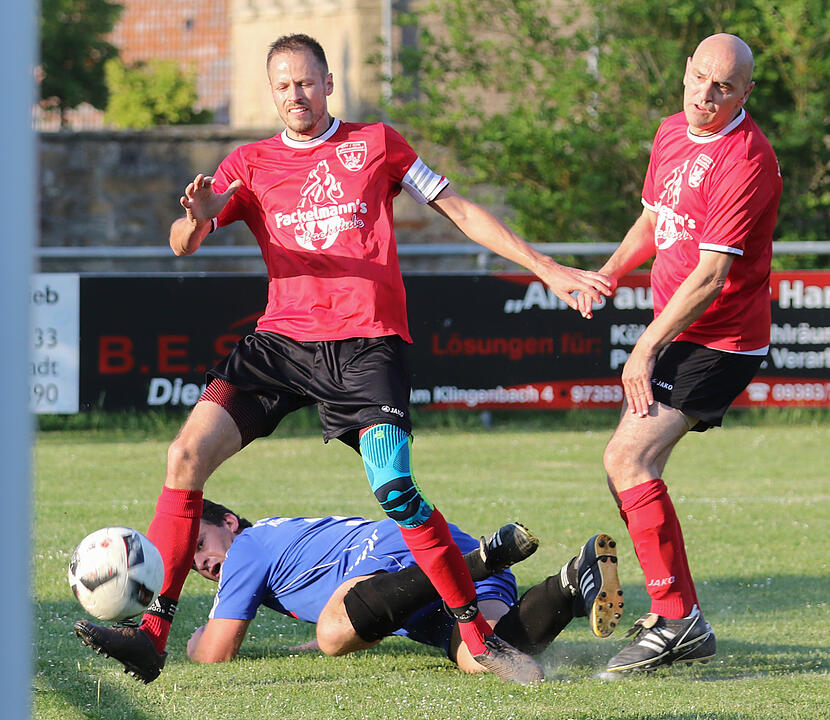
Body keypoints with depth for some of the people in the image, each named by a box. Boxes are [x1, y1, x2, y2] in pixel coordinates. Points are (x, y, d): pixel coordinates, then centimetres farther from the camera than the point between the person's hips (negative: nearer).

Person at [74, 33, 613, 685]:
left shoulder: (376, 143, 11)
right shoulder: (251, 164, 13)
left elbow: (461, 211, 14)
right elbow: (183, 244, 4)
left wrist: (547, 269, 9)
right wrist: (198, 218, -21)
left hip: (366, 343, -2)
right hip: (282, 338, 3)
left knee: (395, 490, -20)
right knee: (188, 453, -14)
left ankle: (479, 637, -8)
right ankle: (152, 636, -14)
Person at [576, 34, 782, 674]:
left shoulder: (747, 160, -21)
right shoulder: (671, 134, 8)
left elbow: (712, 274, -24)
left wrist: (647, 347, -24)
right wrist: (606, 275, 7)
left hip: (721, 340, -9)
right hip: (676, 331, 10)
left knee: (627, 457, -19)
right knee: (636, 465, 12)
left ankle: (677, 618, -15)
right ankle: (680, 625, 19)